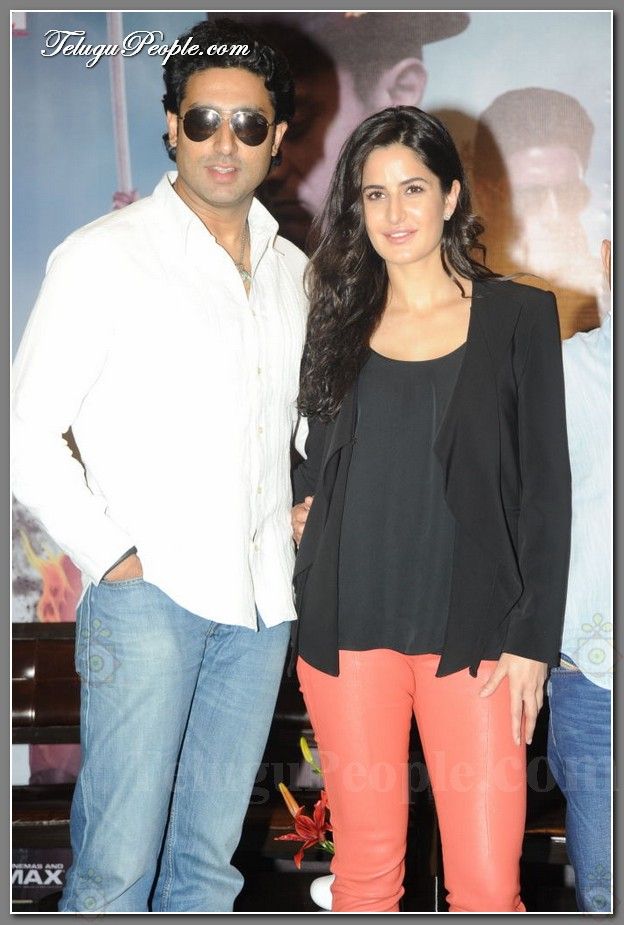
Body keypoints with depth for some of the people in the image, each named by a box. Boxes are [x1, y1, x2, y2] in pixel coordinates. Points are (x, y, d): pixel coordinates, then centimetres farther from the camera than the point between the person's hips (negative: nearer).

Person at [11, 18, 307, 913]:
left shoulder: (292, 272, 14)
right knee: (118, 865, -3)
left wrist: (303, 508, 11)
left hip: (262, 602, 5)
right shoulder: (103, 255, -2)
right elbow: (29, 434, -5)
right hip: (149, 595, -5)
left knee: (209, 857, 11)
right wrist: (110, 555, -10)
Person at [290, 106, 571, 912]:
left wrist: (533, 638, -6)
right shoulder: (339, 319, 10)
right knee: (365, 870, 8)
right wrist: (298, 506, 4)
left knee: (488, 884, -4)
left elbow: (545, 487, -1)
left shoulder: (518, 315, 1)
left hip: (470, 633, -2)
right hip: (347, 627, 3)